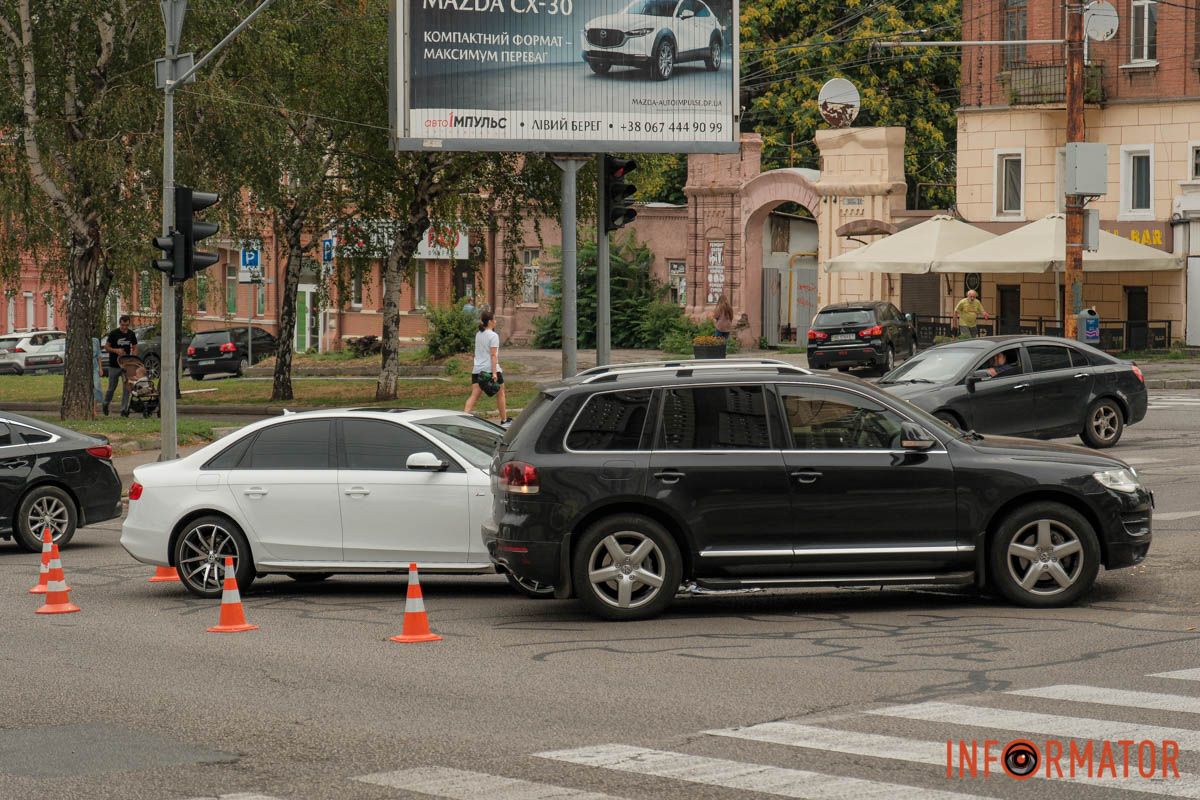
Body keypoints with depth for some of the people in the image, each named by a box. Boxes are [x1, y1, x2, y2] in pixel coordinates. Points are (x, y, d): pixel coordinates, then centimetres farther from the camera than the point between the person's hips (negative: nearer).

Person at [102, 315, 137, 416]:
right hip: (114, 365, -2)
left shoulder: (131, 334, 5)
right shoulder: (113, 333, -6)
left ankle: (124, 410, -3)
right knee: (112, 387, 6)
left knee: (127, 388, -5)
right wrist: (116, 350, -22)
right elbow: (106, 347, -4)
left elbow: (134, 348, 13)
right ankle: (106, 403, 32)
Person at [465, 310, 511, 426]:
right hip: (490, 369, -6)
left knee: (474, 395, -3)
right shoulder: (493, 336, -10)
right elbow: (493, 355, -16)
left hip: (477, 370, 6)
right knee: (500, 393, 12)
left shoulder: (478, 335, 12)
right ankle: (504, 420, 22)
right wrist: (494, 373, -19)